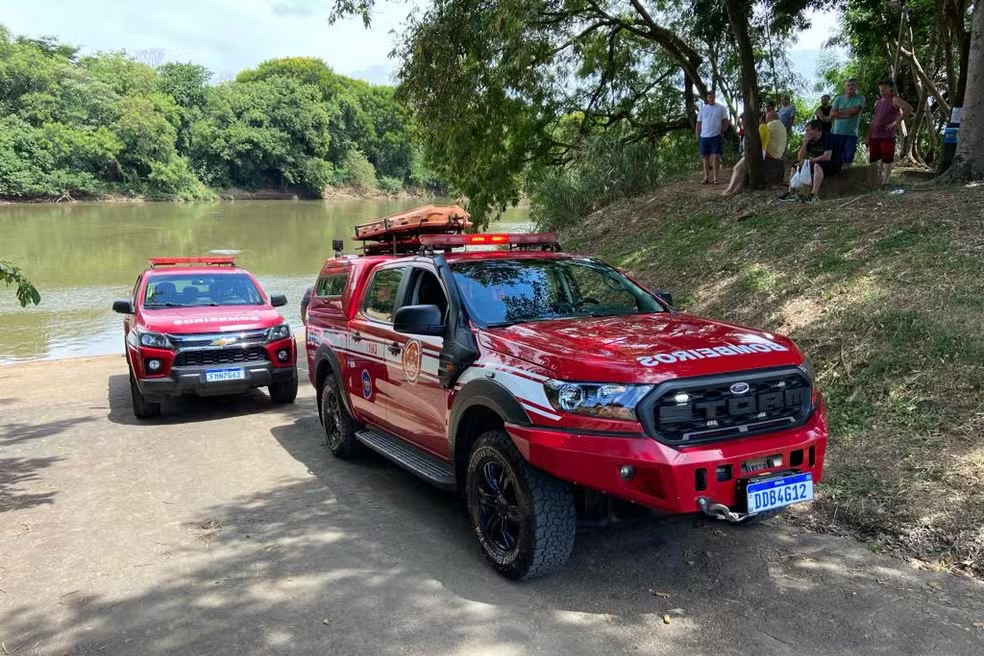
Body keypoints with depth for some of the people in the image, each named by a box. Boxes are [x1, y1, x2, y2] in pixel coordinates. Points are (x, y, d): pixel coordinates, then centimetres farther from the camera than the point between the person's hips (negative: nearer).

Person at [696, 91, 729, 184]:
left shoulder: (721, 108, 2)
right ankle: (706, 177, 14)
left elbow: (725, 121, 7)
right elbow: (698, 124, 11)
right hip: (703, 137, 3)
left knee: (715, 157, -8)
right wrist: (697, 137, 6)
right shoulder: (702, 109, 9)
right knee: (706, 157, 7)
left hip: (716, 136, -3)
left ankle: (715, 178, -4)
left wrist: (722, 131, -2)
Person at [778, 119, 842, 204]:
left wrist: (809, 161, -23)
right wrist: (805, 142, -9)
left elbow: (827, 157, -28)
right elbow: (801, 157, 5)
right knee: (795, 166, 3)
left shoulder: (827, 138, -16)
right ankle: (792, 193, -11)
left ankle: (814, 194, -47)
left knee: (817, 165, -40)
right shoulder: (811, 140, 5)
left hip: (833, 165, -9)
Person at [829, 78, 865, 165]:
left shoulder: (860, 98, 5)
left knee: (847, 159, -5)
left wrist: (839, 111, -1)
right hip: (836, 132, 2)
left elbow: (854, 110, -11)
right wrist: (847, 114, -9)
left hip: (851, 133, -2)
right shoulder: (838, 99, 12)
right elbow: (832, 114, 0)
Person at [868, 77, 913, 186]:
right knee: (873, 160, 7)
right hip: (875, 136, 7)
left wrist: (896, 122, -17)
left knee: (887, 160, -3)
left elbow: (909, 108, -15)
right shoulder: (878, 102, 19)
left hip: (887, 136, -7)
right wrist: (869, 136, 13)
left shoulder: (894, 100, -2)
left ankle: (885, 182, 1)